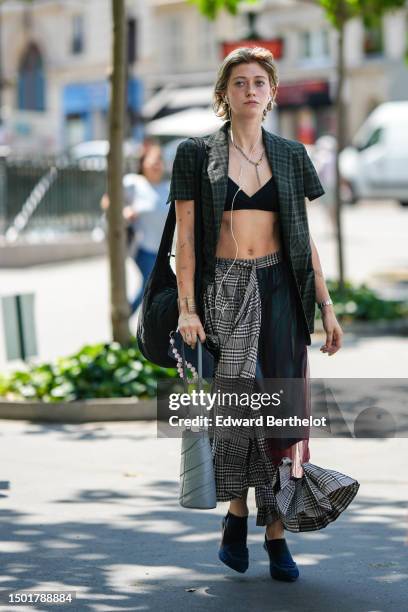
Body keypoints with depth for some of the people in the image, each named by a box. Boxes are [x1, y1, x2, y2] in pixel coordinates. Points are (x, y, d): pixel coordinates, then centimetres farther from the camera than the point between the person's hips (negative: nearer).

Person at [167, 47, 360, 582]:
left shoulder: (290, 155, 9)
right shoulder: (197, 154, 2)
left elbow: (305, 239, 11)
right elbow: (185, 238, -1)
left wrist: (326, 306, 7)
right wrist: (187, 307, -10)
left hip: (279, 289, 2)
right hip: (225, 290, -2)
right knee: (234, 404, 1)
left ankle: (276, 531, 0)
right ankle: (236, 514, 20)